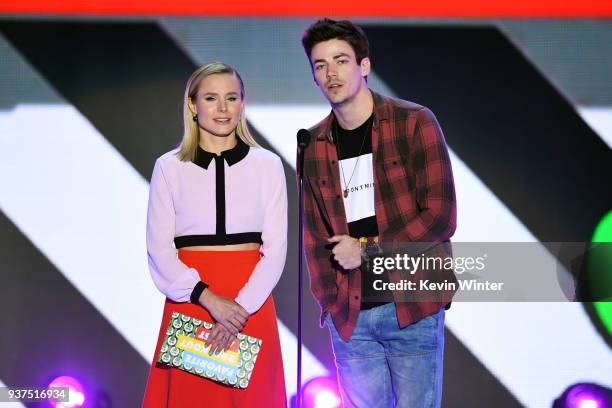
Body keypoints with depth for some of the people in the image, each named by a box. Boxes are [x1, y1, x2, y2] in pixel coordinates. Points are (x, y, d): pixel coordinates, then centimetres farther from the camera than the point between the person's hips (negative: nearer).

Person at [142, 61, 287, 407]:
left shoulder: (268, 165, 5)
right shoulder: (169, 167, 5)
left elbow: (276, 247, 1)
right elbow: (159, 248, -1)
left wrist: (243, 307, -13)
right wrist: (209, 299, -14)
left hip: (251, 305, 0)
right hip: (189, 299, 0)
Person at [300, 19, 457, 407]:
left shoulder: (414, 123, -3)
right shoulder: (313, 146, 10)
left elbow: (440, 218, -9)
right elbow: (314, 235, 13)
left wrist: (367, 250, -9)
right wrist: (330, 302, 3)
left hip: (413, 308, -3)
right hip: (350, 316, 4)